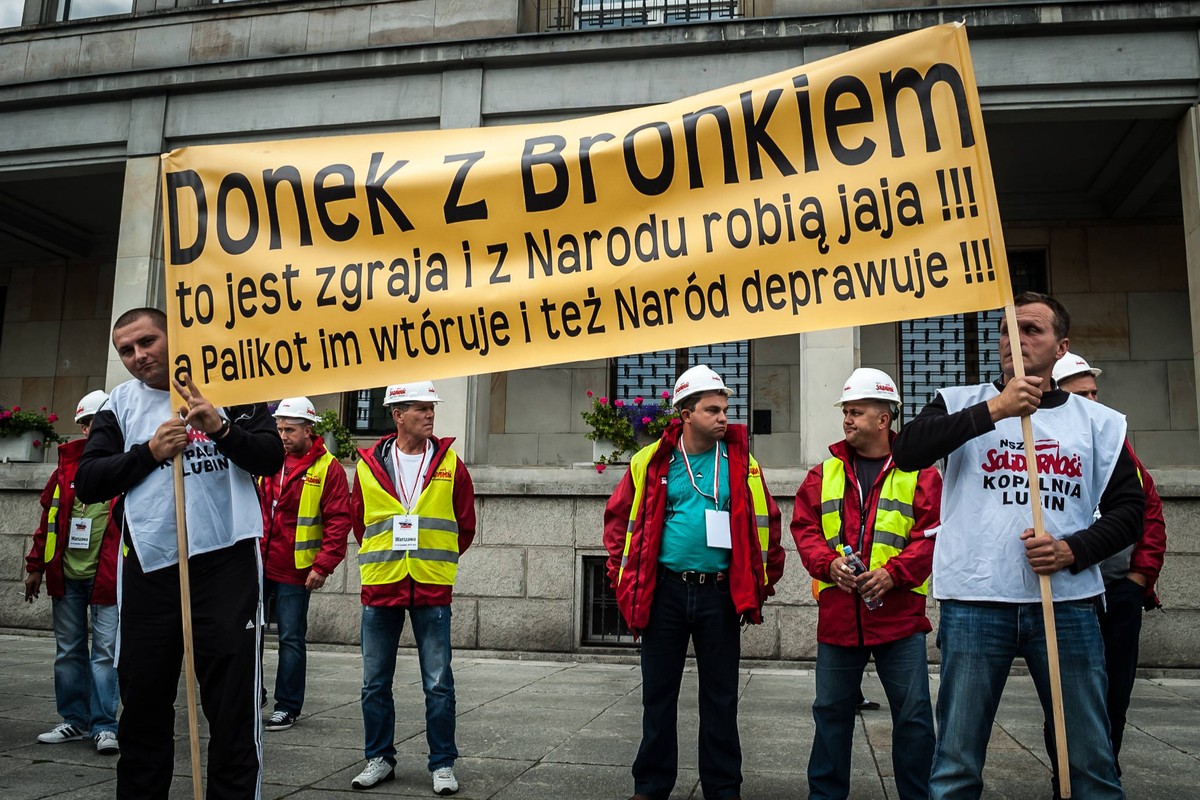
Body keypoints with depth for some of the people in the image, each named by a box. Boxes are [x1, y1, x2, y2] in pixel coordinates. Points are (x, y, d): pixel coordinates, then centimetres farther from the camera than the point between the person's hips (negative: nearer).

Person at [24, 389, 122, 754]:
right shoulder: (67, 464, 7)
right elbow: (48, 517, 12)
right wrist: (36, 566, 12)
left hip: (108, 574, -4)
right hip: (66, 574, 4)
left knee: (106, 650, -2)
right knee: (68, 651, 12)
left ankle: (103, 726, 5)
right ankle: (74, 720, 25)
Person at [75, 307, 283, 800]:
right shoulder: (121, 404, 11)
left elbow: (271, 459, -2)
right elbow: (87, 482, 3)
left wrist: (221, 429, -17)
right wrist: (151, 452, -8)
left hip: (226, 561, -2)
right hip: (148, 568, 3)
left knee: (233, 702, 0)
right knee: (143, 701, 13)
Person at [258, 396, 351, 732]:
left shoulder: (328, 468, -7)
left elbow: (339, 521, -10)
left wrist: (323, 566, -15)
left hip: (294, 571, -5)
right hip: (256, 565, 5)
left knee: (291, 638, 4)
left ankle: (287, 706, 16)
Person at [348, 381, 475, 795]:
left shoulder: (449, 464, 1)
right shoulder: (369, 464, 3)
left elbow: (465, 525, 8)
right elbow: (358, 521, 15)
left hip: (432, 590, -1)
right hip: (379, 588, 2)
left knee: (438, 684, 3)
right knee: (375, 682, 11)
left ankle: (443, 764, 15)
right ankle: (379, 758, 27)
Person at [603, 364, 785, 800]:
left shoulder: (741, 463, 2)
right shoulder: (652, 462, -1)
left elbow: (766, 523, 10)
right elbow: (619, 518, 7)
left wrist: (764, 580, 7)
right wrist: (624, 577, 2)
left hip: (720, 594, 1)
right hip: (664, 591, 0)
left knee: (720, 697, 10)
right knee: (658, 694, 11)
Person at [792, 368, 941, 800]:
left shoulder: (918, 472, 0)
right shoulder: (824, 473, 9)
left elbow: (931, 535, -6)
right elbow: (804, 528, 6)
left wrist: (893, 572, -19)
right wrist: (829, 564, -11)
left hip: (899, 614, -2)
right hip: (837, 614, 3)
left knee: (913, 715, 5)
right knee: (832, 711, 12)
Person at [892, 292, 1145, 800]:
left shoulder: (1099, 422, 12)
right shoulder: (962, 404, 6)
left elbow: (1127, 510, 12)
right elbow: (906, 451, -11)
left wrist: (1073, 550, -6)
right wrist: (993, 409, -15)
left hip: (1068, 605, 2)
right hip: (974, 603, -1)